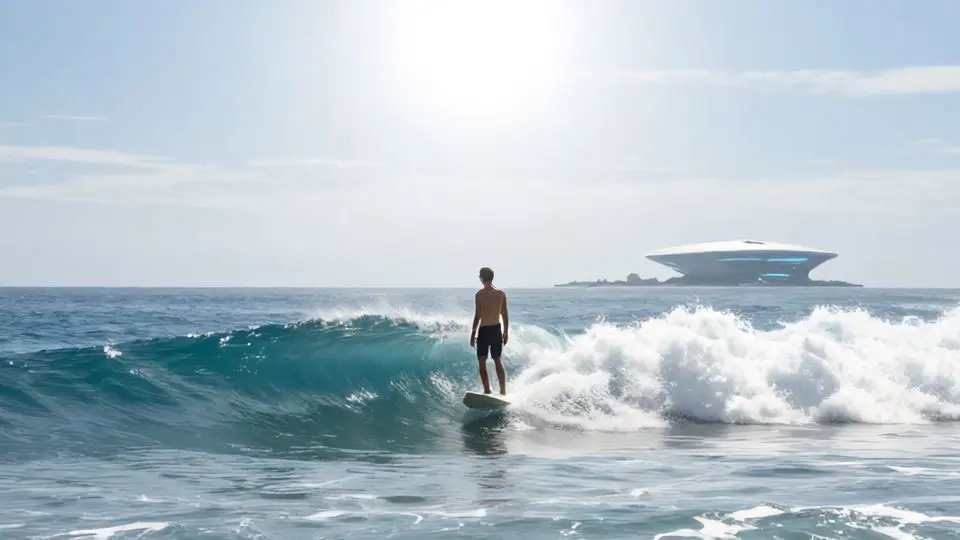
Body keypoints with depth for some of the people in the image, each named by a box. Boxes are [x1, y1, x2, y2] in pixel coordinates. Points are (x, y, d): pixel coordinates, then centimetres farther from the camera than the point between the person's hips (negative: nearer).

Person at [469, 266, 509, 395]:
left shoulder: (479, 294, -10)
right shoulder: (501, 294, 3)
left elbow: (478, 315, -12)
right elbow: (505, 315, 5)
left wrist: (473, 334, -8)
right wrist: (506, 332, 14)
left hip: (484, 331, -5)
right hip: (497, 330, 5)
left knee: (482, 362, 0)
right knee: (497, 361, 15)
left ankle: (487, 391, -10)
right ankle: (503, 391, 15)